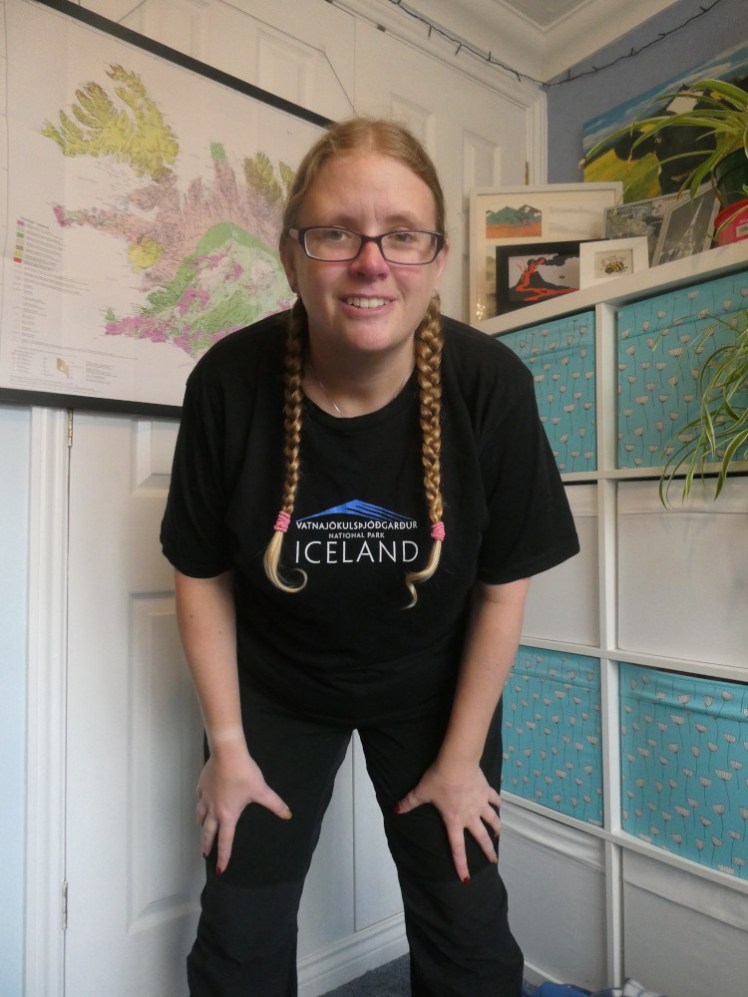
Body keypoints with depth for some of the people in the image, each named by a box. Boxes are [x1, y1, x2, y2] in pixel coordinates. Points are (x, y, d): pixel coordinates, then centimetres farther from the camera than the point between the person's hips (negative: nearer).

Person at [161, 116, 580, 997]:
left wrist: (462, 758, -5)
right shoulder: (230, 381, -22)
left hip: (433, 687, 1)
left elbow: (503, 587, -12)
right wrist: (228, 745, -4)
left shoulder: (490, 386, -23)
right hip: (274, 686, 1)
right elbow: (202, 573, -9)